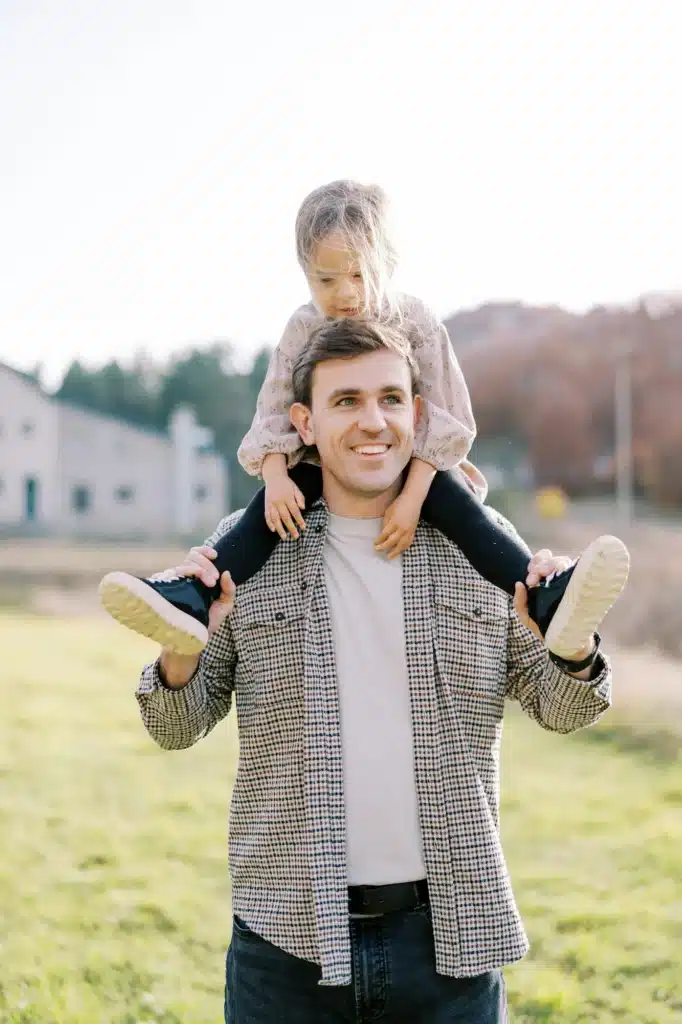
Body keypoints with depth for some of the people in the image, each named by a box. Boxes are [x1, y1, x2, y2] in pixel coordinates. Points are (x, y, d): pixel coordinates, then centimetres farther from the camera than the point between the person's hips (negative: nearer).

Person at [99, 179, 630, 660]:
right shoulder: (304, 329, -5)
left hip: (413, 464, -2)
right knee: (272, 507, -27)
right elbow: (275, 414, -6)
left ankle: (547, 600, -52)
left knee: (452, 499, -33)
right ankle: (190, 598, -43)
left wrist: (412, 498, -28)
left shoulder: (416, 323, -11)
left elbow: (440, 421, -14)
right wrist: (277, 478, -27)